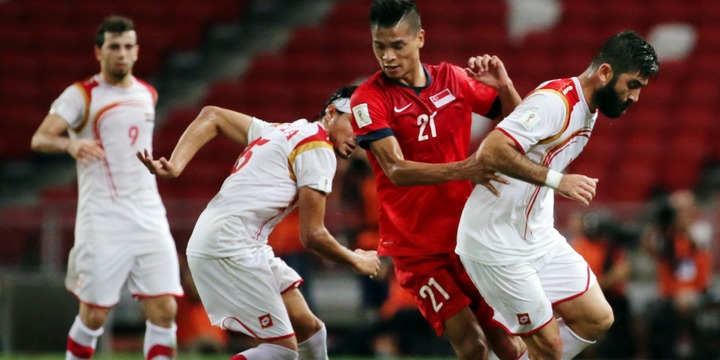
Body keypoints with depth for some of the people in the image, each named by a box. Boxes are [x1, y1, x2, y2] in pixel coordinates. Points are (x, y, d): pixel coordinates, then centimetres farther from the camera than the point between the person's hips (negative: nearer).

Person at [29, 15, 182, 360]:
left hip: (149, 218, 5)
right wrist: (70, 143, -37)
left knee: (164, 309, -7)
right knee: (94, 314, -2)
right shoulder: (81, 95, -4)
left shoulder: (147, 95, 14)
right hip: (102, 221, -4)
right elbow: (39, 138, -18)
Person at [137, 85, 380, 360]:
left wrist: (175, 165, 4)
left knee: (310, 329, 13)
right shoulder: (319, 149, -7)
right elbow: (312, 235, -9)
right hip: (231, 249, -10)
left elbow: (211, 116, 16)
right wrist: (356, 261, 7)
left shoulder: (283, 133, 21)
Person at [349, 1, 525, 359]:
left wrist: (504, 87, -8)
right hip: (417, 248, -4)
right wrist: (460, 170, -38)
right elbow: (396, 169, -24)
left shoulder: (454, 79, 2)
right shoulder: (368, 98, -11)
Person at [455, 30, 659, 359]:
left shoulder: (588, 111, 9)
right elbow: (490, 152, -31)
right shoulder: (556, 101, -22)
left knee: (597, 318, 4)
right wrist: (557, 180, -32)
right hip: (497, 243, -10)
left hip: (538, 237, 10)